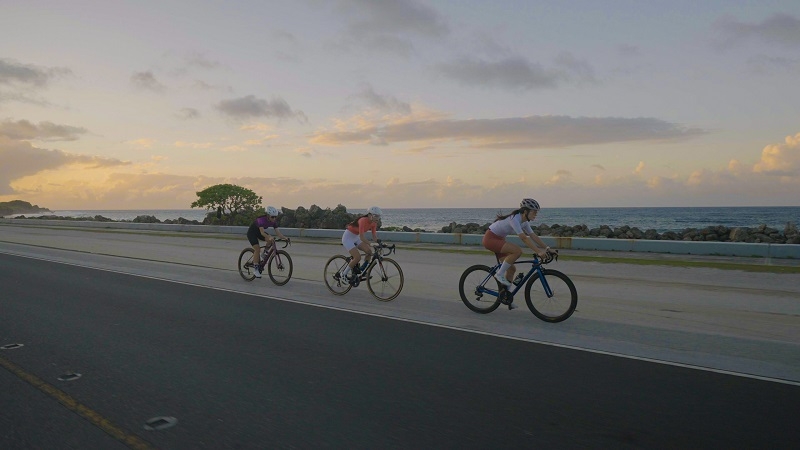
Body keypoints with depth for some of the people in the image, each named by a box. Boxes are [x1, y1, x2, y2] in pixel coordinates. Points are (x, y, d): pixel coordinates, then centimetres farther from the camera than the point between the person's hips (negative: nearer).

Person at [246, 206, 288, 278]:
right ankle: (256, 269, -13)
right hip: (252, 232, -6)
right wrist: (269, 237, -59)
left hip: (259, 232, 6)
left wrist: (284, 238, -36)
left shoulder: (274, 222, -15)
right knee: (257, 249, -20)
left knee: (270, 240, -23)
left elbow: (278, 232, -19)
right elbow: (262, 232, -42)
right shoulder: (262, 219, -33)